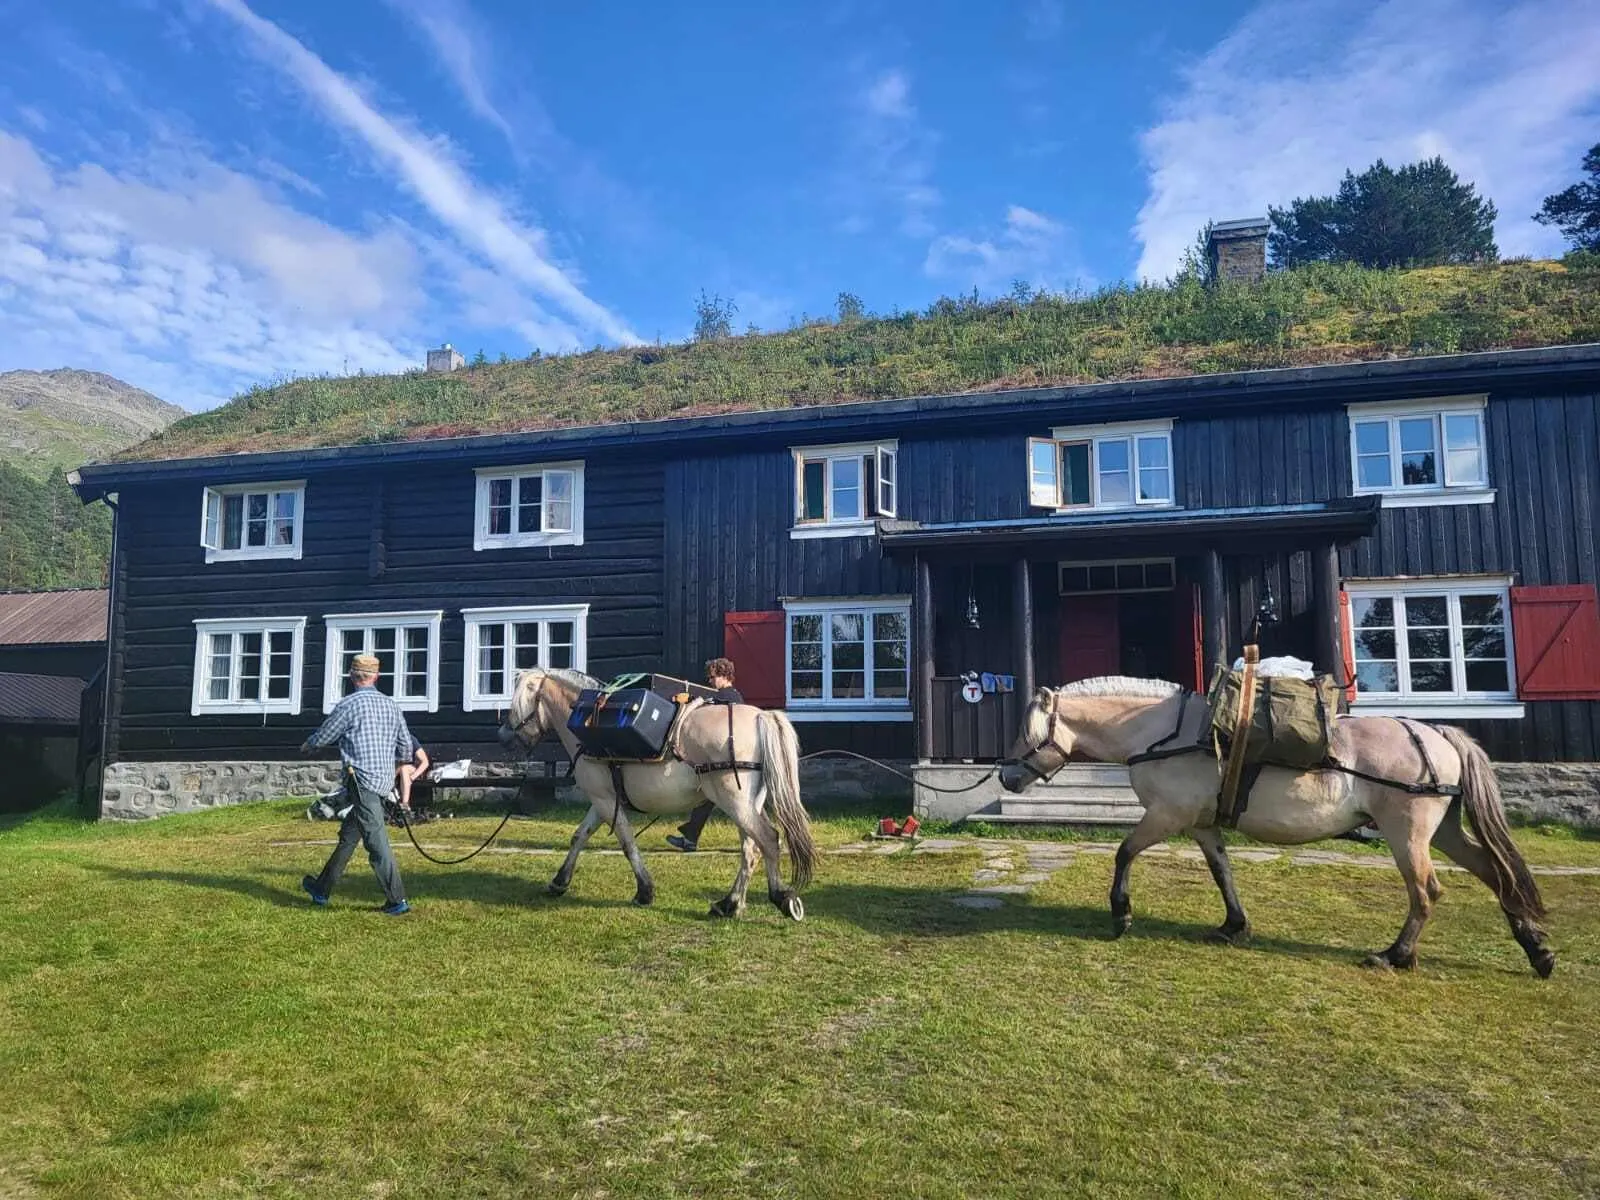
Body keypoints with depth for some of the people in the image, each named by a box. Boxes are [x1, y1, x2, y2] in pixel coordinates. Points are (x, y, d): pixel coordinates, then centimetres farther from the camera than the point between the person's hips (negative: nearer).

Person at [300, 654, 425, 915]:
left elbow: (323, 736, 4)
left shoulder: (349, 704, -8)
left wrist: (306, 747, 27)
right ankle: (322, 889, 30)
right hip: (384, 780, 7)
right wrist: (394, 761, 38)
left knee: (376, 840, -8)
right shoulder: (391, 706, 11)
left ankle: (397, 900, -10)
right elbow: (407, 748, 15)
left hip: (362, 780, -7)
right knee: (348, 835, 18)